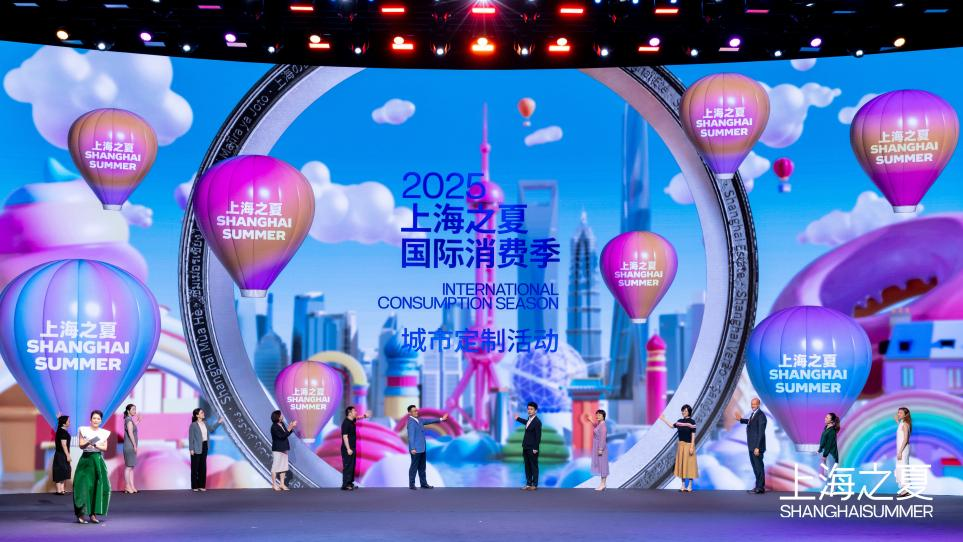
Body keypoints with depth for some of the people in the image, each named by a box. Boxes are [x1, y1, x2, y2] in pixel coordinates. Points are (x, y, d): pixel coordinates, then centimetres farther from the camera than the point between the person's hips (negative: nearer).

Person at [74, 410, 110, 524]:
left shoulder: (103, 433, 10)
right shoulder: (84, 430, 2)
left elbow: (105, 448, 3)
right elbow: (81, 445, -4)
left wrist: (95, 445, -14)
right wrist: (89, 441, -22)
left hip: (98, 460, 3)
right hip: (86, 460, -3)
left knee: (99, 487, -3)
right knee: (84, 486, -9)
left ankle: (93, 513, 5)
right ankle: (81, 514, -8)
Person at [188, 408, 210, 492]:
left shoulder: (205, 423, 7)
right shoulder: (193, 425, -11)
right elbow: (191, 437, -10)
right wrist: (191, 449, -14)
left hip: (204, 446, 6)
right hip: (197, 447, -6)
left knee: (203, 466, 8)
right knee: (195, 466, 0)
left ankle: (201, 485, 15)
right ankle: (194, 486, 6)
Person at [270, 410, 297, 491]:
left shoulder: (282, 424, 8)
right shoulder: (274, 427, -18)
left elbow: (286, 434, 11)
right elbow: (282, 436, -23)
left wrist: (291, 427, 1)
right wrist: (289, 429, -21)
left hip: (283, 449, 9)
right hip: (277, 450, -9)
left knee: (283, 466, 12)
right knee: (275, 466, 0)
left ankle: (282, 484, 18)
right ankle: (274, 484, 9)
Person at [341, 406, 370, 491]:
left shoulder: (352, 421, 9)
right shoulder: (346, 423, -18)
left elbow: (357, 417, 32)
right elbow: (345, 436, -22)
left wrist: (364, 415, 10)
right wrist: (348, 449, -24)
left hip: (352, 448, 10)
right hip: (348, 449, -10)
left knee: (352, 466, 14)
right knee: (347, 467, -8)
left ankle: (350, 483, 21)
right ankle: (345, 485, -7)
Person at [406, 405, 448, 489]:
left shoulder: (419, 420, 11)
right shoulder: (411, 422, -16)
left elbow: (428, 420, 21)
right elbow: (411, 436, -20)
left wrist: (441, 419, 19)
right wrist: (413, 448, -25)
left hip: (421, 449, 9)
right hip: (416, 449, -9)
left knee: (422, 467, 13)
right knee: (414, 467, -2)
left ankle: (424, 484, 18)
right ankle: (411, 484, 6)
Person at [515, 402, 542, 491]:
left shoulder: (537, 422, -15)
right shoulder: (529, 419, 8)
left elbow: (538, 436, -16)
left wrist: (535, 449, -18)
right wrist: (518, 418, 48)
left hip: (532, 448, -8)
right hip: (526, 447, 8)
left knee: (534, 466, -1)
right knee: (527, 466, 10)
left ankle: (534, 485, 4)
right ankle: (528, 483, 15)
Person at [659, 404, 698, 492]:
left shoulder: (692, 422, -10)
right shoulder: (680, 421, 6)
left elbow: (693, 435, -12)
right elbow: (672, 426, 23)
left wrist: (692, 447, -17)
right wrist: (663, 419, 21)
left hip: (688, 445, -6)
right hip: (681, 445, 6)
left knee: (689, 465, -2)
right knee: (682, 464, 7)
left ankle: (690, 486, 5)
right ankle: (683, 485, 15)